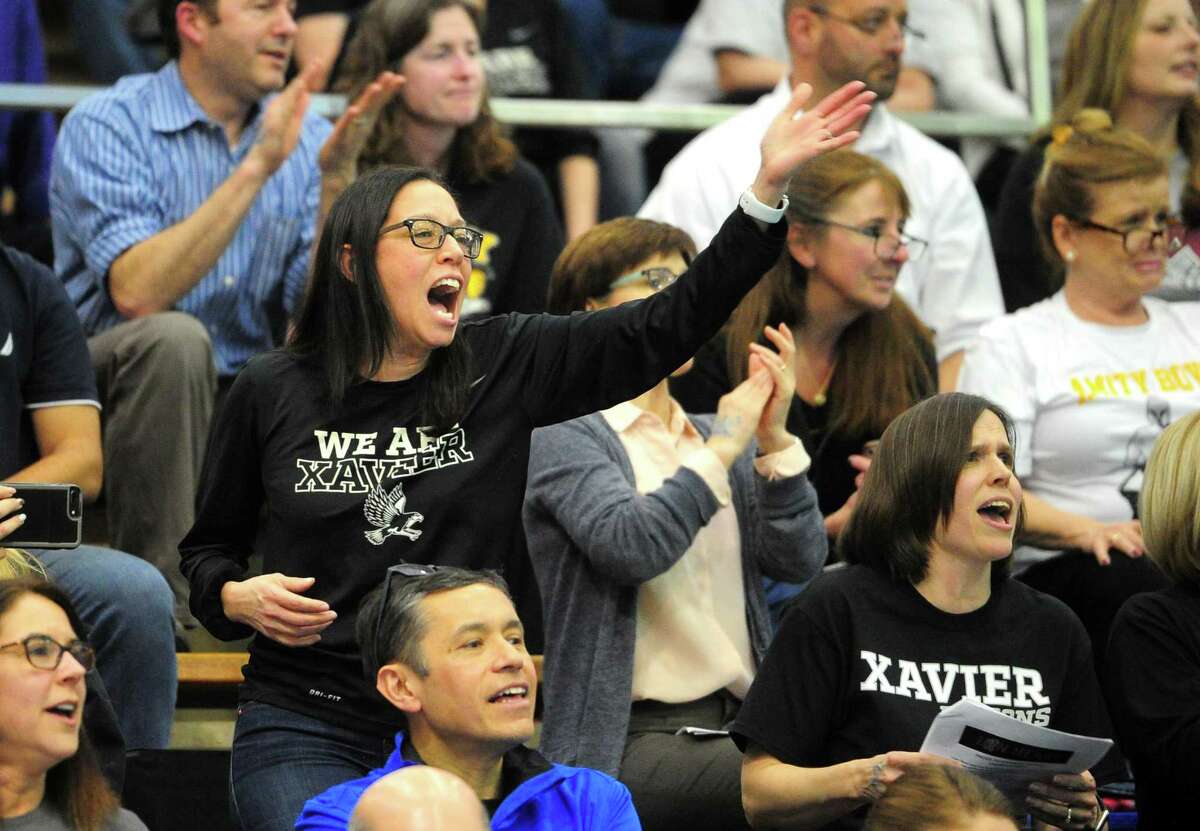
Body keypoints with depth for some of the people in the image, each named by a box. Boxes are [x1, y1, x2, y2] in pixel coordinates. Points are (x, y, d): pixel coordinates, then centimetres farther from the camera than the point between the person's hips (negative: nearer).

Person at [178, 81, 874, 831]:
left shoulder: (504, 367, 4)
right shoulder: (272, 393, 2)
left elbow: (668, 328, -4)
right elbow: (209, 547, 16)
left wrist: (769, 188, -12)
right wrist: (240, 599, -7)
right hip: (306, 729, -2)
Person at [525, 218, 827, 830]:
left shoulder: (715, 436, 23)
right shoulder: (564, 435, 2)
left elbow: (800, 562, 10)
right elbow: (631, 546, -17)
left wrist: (773, 439, 0)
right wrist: (722, 449, -7)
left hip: (740, 726, 6)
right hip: (630, 743, -6)